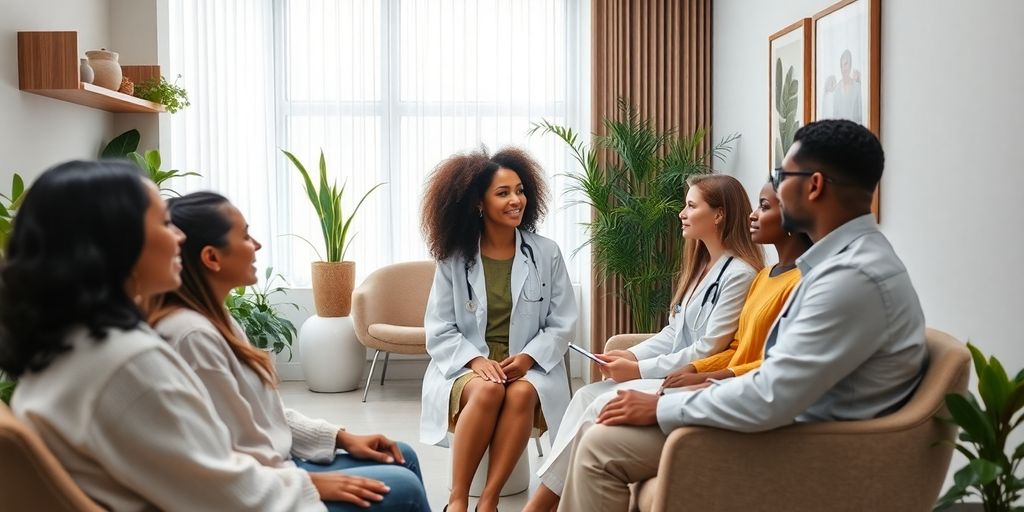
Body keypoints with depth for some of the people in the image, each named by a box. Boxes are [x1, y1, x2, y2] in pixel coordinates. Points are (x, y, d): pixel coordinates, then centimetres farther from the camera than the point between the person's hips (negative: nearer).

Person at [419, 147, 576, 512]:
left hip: (529, 367, 1)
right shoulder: (454, 259, 0)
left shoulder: (546, 254, 1)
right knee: (487, 391, -34)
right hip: (467, 367, -1)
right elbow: (438, 332, -1)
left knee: (521, 394, -33)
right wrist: (476, 360, -18)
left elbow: (563, 325, 2)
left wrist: (528, 357, -15)